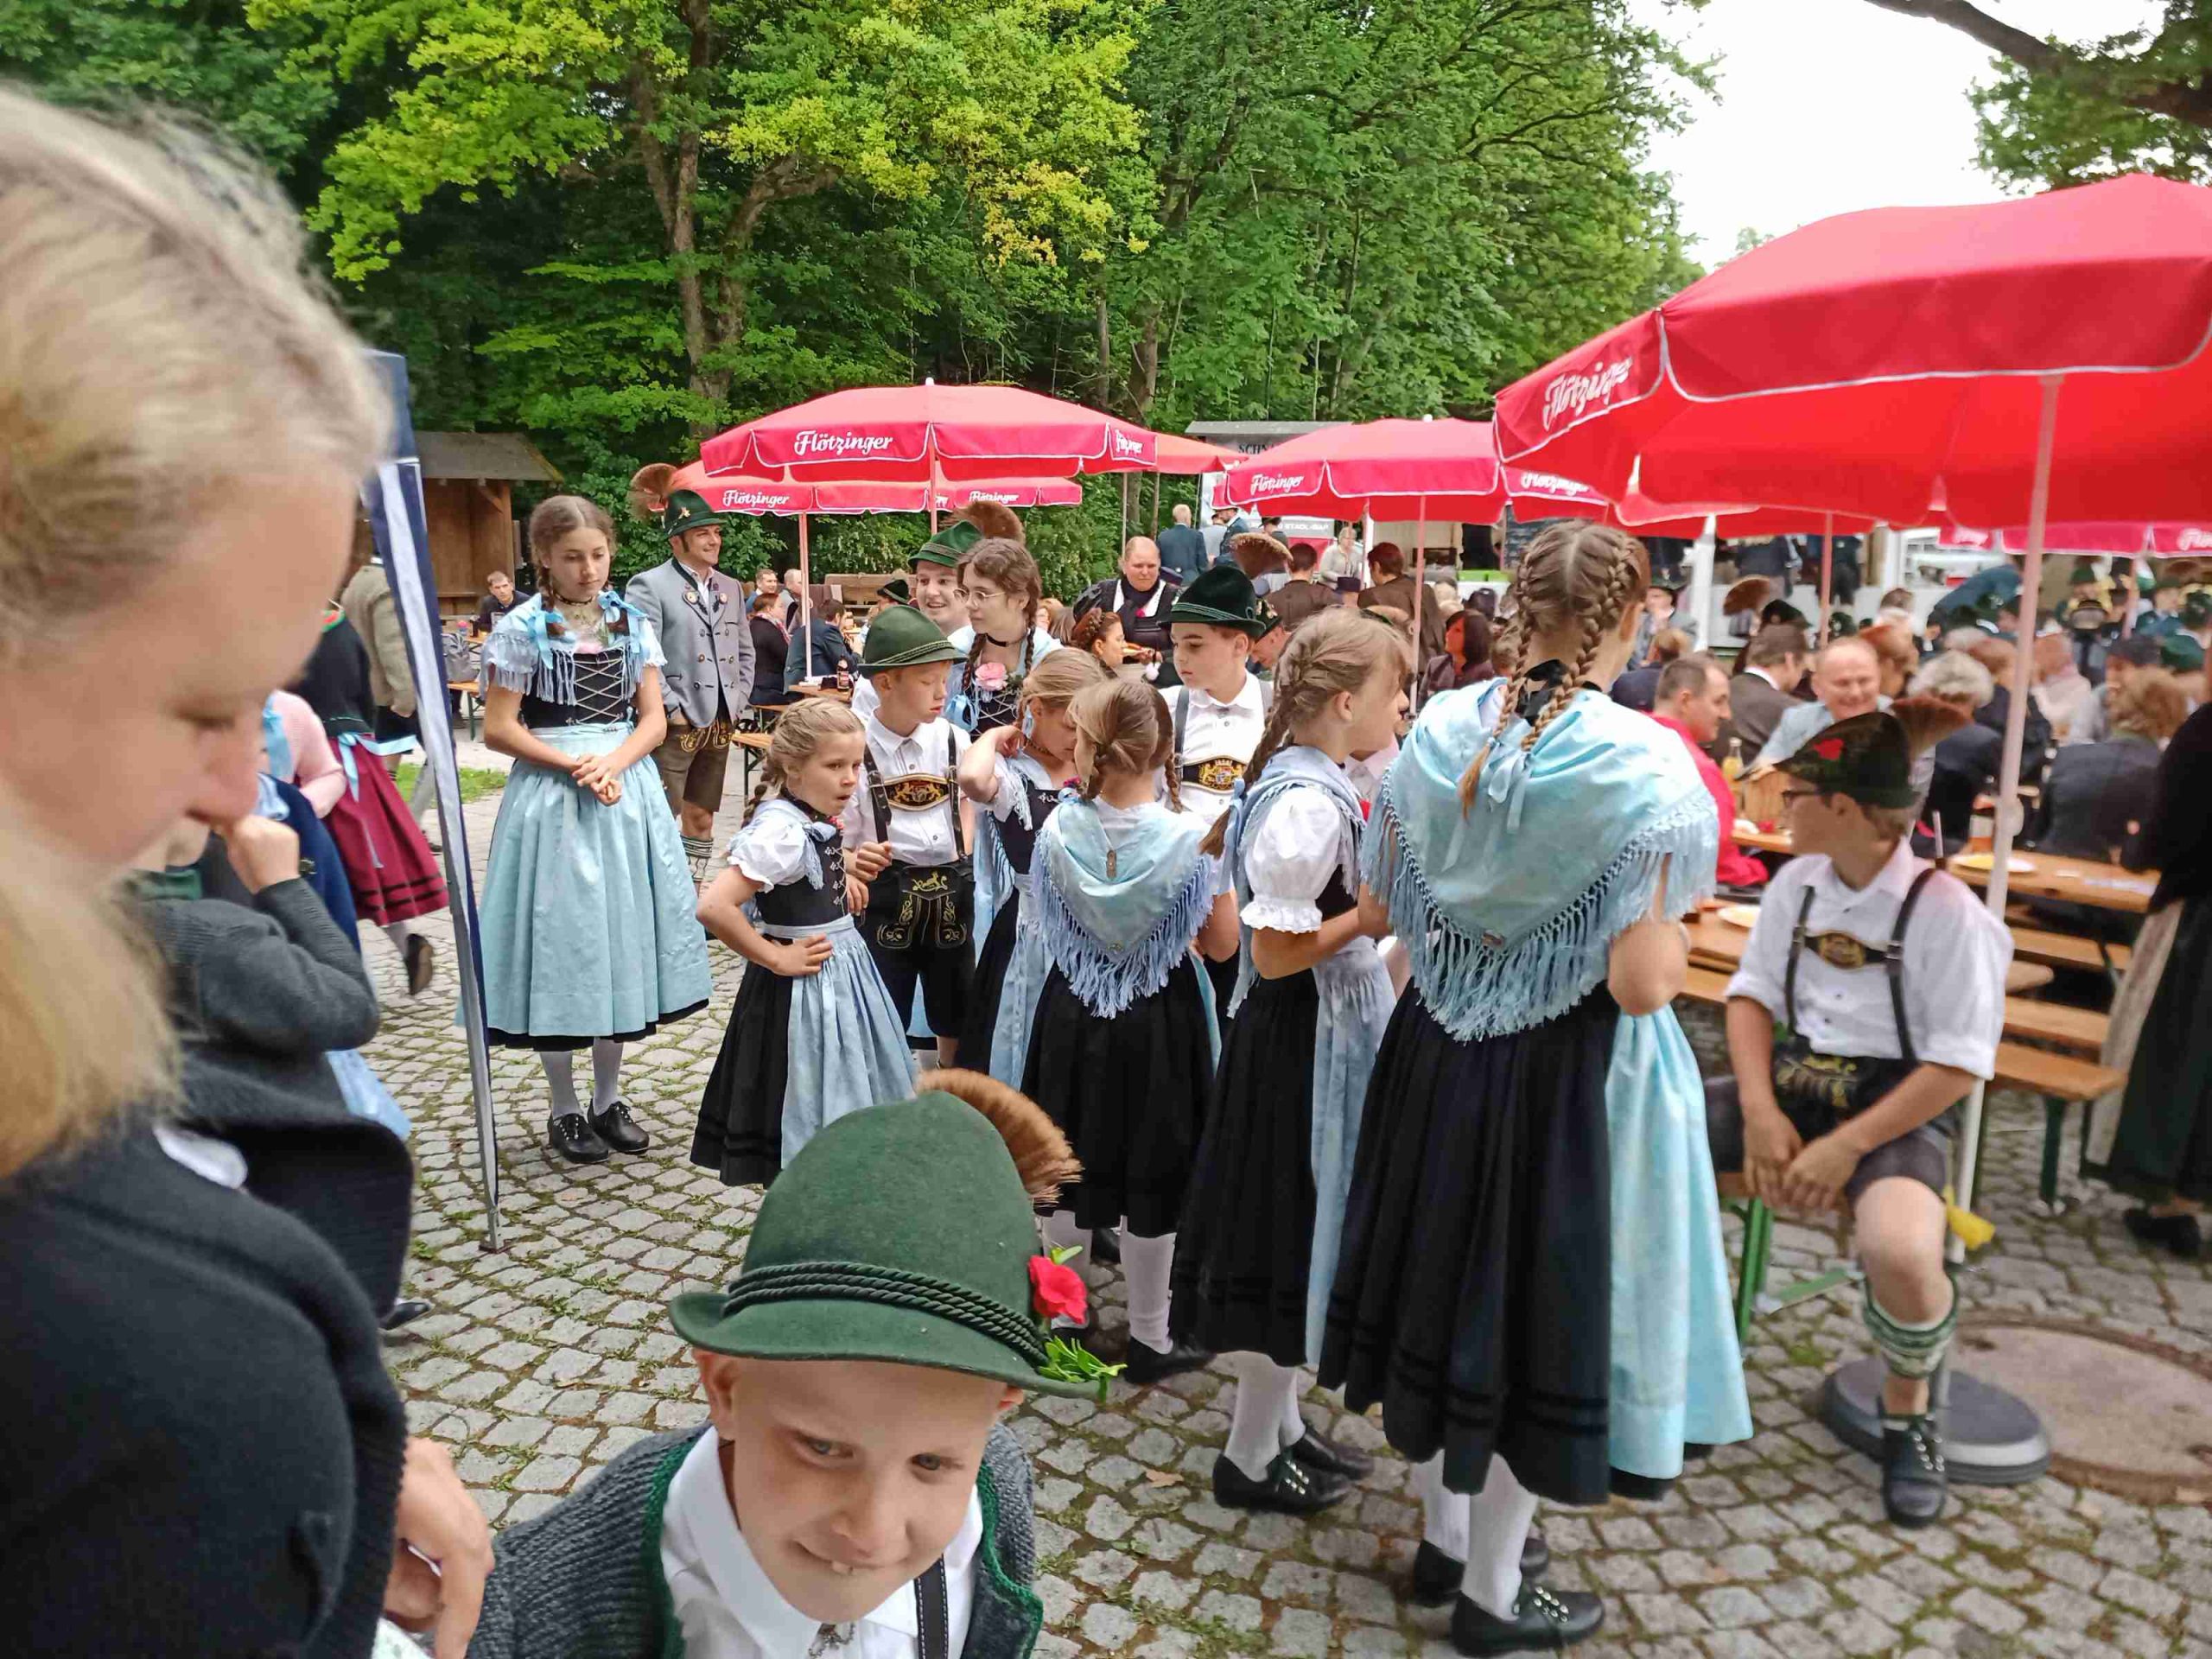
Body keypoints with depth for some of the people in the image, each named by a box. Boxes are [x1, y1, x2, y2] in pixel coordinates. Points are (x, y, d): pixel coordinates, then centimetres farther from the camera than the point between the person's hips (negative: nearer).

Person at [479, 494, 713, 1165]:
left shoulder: (633, 623, 7)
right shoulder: (521, 629, -4)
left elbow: (654, 719, 5)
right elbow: (499, 730, -6)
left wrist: (612, 763, -13)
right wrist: (574, 766, -15)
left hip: (627, 793, 4)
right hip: (553, 798, -4)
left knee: (621, 935, 8)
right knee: (561, 939, 1)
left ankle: (608, 1099, 23)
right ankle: (563, 1109, 16)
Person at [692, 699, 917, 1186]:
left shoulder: (816, 818, 3)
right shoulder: (781, 830, -24)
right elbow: (713, 907, -33)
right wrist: (775, 958, -22)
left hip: (843, 973, 9)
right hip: (804, 986, -9)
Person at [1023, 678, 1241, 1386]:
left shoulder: (1058, 828, -12)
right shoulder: (1190, 838, -19)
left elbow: (1052, 924, 4)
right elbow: (1221, 945, -9)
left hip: (1074, 1015, 3)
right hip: (1158, 1022, -2)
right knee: (1150, 1178, 11)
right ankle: (1149, 1340, 26)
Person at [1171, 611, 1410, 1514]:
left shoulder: (1299, 781, 6)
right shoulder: (1309, 804, -24)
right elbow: (1276, 953, -24)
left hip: (1320, 1036, 10)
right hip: (1306, 1043, -10)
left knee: (1297, 1232, 19)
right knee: (1297, 1235, 3)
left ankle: (1282, 1423, 35)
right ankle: (1251, 1457, 20)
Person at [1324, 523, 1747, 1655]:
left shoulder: (1438, 732, -6)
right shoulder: (1643, 763, -20)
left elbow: (1380, 903, 4)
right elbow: (1642, 983, -23)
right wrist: (1678, 931, -2)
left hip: (1441, 1050, 5)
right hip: (1569, 1074, -4)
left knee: (1450, 1275, 21)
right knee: (1538, 1304, 12)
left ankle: (1442, 1536, 42)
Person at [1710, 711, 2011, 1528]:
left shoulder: (1945, 910, -14)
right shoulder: (1797, 881, 4)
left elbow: (1959, 1064, -14)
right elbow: (1753, 994, 6)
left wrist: (1847, 1148, -20)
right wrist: (1760, 1113, -9)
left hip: (1893, 1110, -5)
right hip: (1788, 1084, 6)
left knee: (1901, 1254, -35)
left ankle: (1907, 1412, 0)